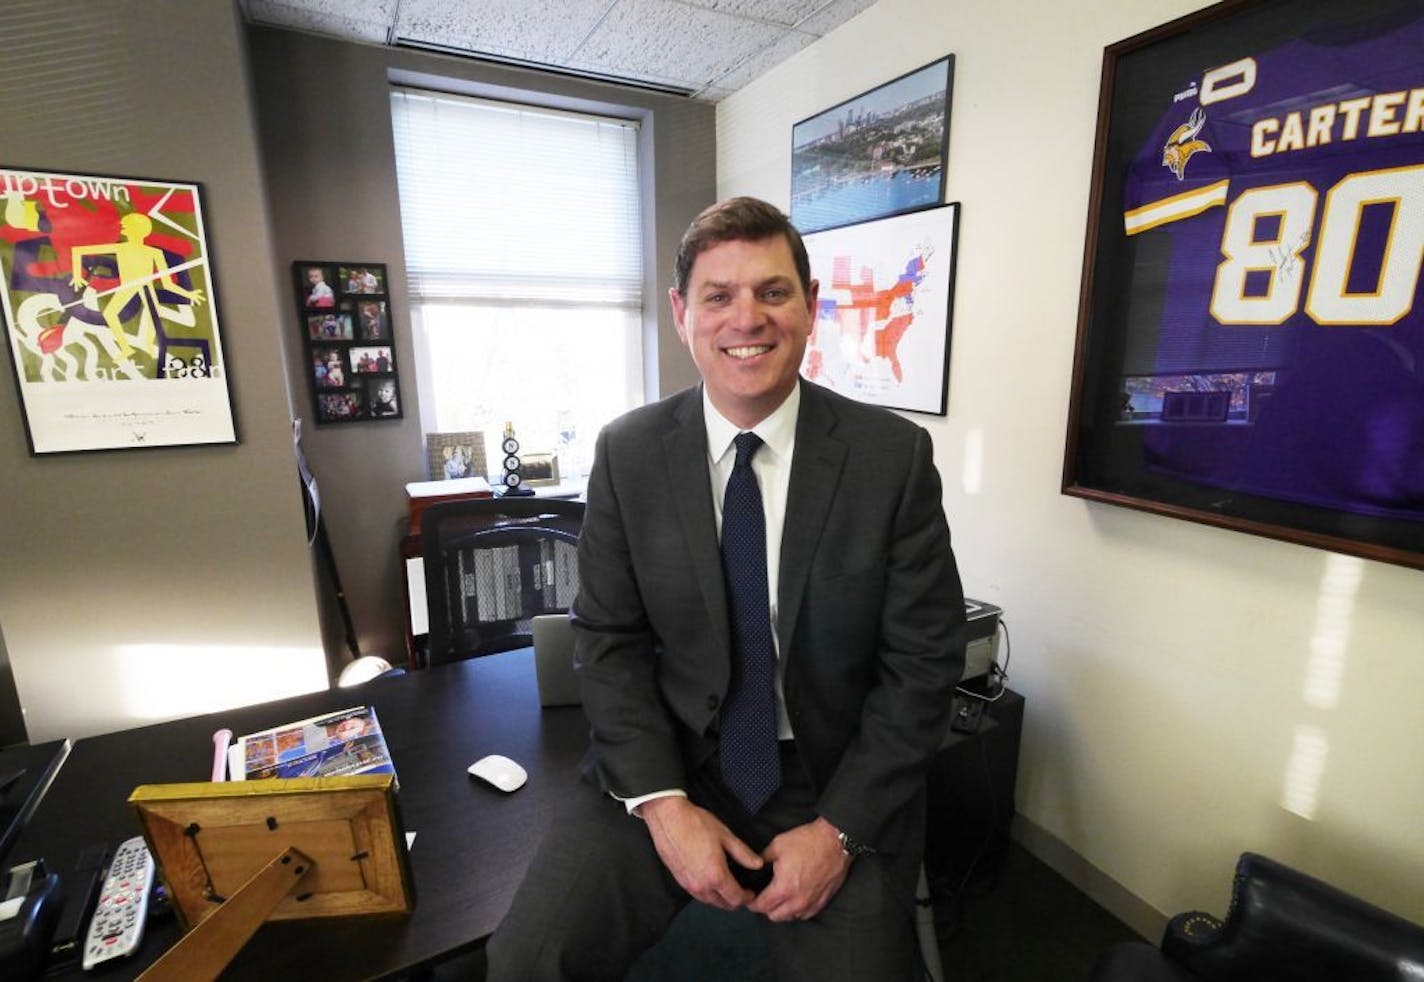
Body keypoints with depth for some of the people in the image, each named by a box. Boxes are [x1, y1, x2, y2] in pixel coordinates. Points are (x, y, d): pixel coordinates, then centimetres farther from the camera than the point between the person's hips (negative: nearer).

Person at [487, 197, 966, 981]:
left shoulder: (894, 455, -10)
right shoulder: (626, 452, -5)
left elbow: (923, 661, -7)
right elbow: (608, 640, -3)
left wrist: (839, 828, -12)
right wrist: (664, 804, -11)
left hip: (837, 779, 1)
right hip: (666, 763, 1)